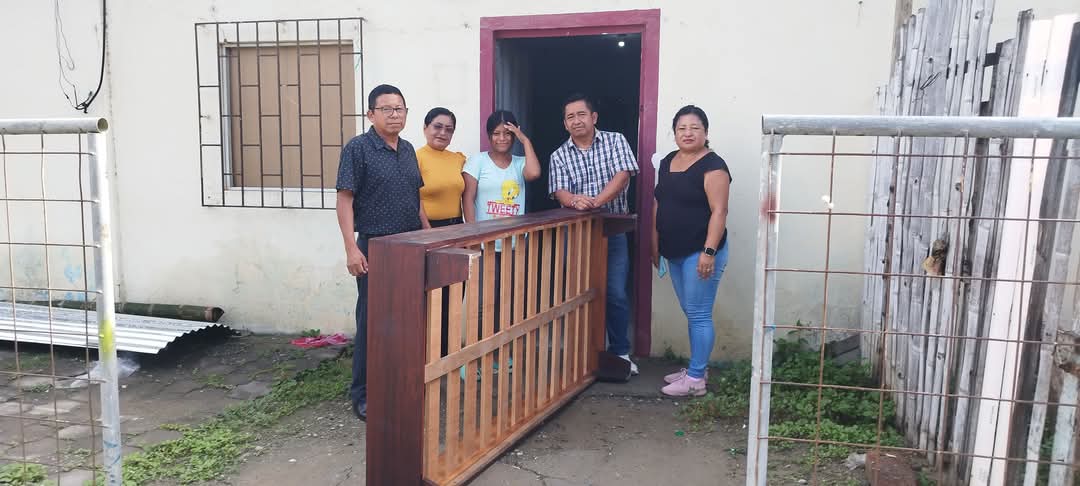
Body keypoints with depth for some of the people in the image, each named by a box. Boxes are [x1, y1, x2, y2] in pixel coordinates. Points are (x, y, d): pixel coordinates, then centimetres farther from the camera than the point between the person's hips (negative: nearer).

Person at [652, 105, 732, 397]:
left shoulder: (712, 166, -11)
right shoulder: (667, 163, 13)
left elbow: (719, 212, -17)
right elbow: (660, 205, 17)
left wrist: (709, 252, -23)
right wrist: (655, 246, 17)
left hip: (700, 252, -8)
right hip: (675, 253, 8)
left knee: (699, 315, -2)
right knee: (691, 314, 15)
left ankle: (696, 379, 5)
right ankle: (694, 369, 26)